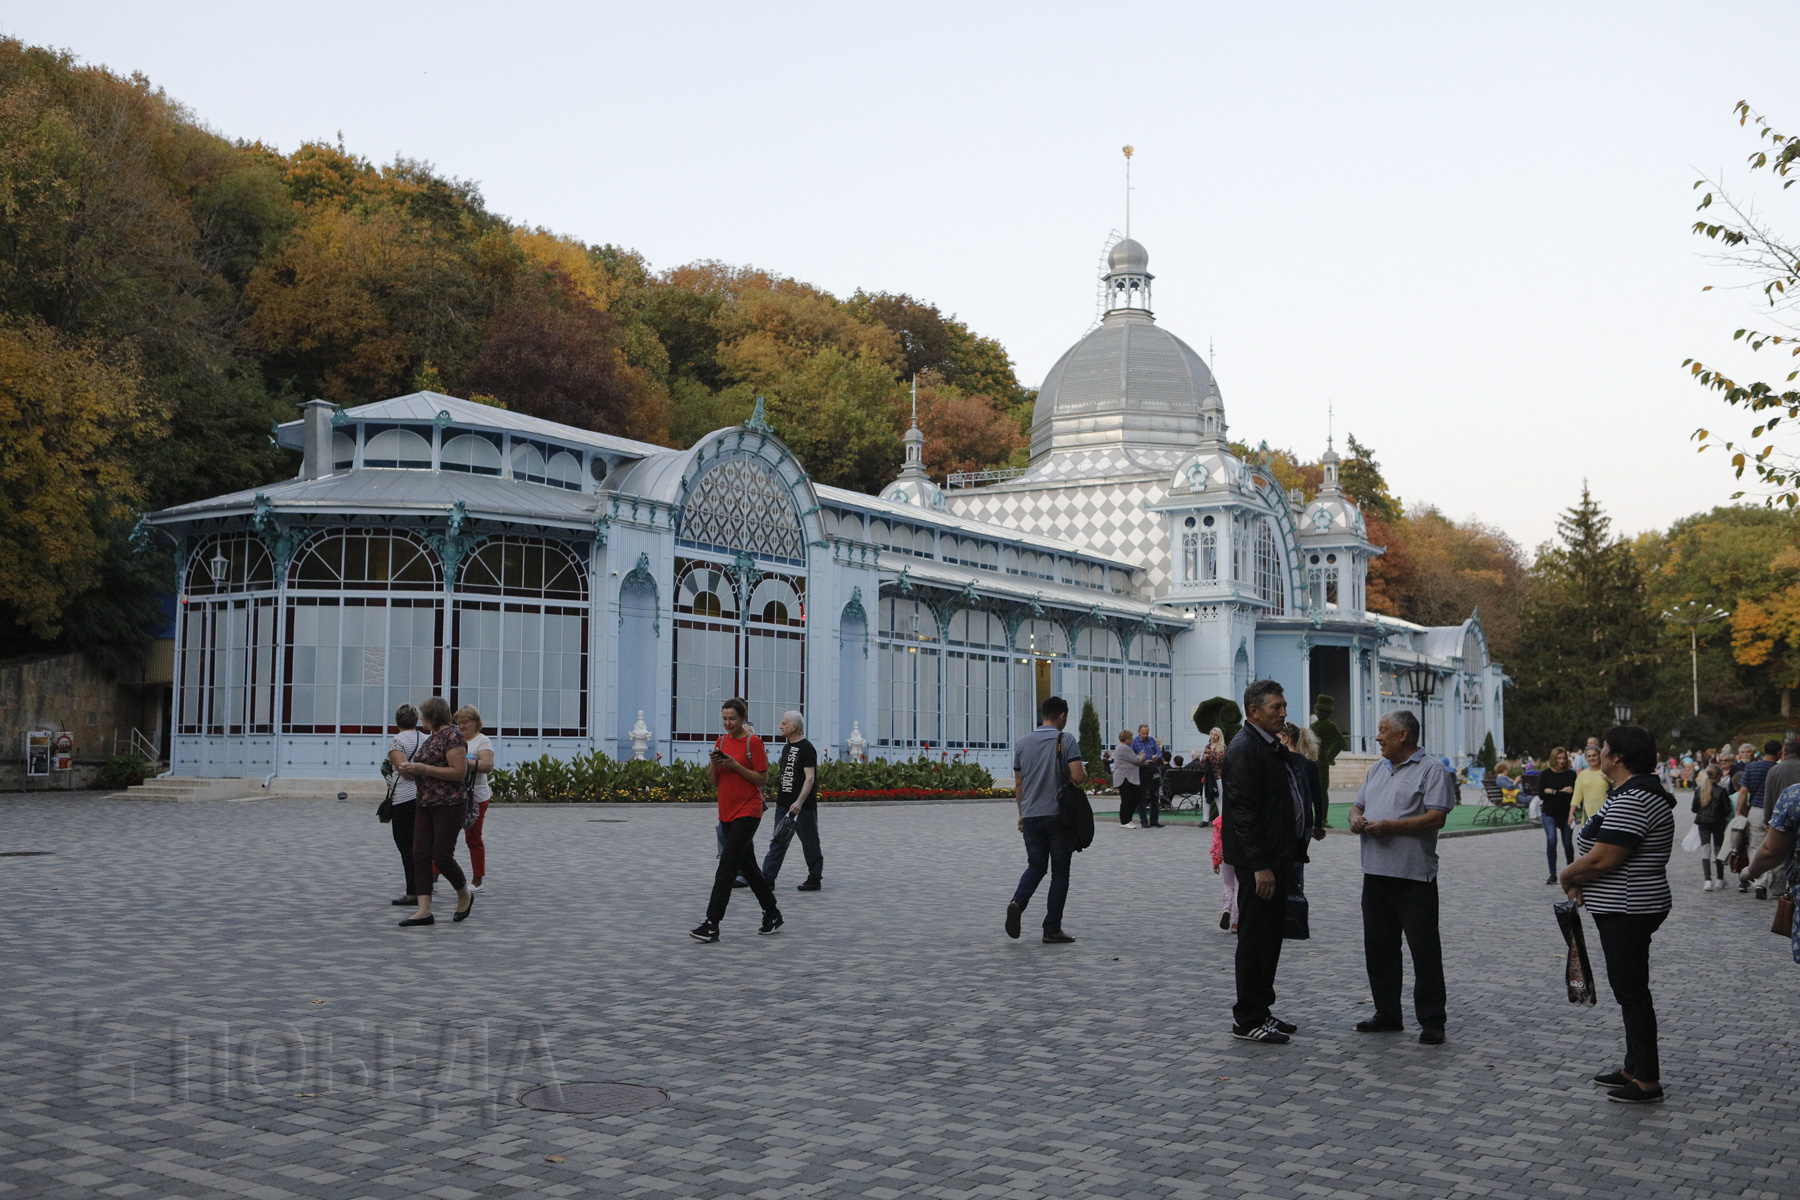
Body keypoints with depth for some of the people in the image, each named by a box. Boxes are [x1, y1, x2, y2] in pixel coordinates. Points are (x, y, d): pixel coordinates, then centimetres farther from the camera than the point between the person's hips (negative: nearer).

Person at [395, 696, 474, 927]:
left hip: (449, 804, -9)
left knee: (442, 857, -7)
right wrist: (410, 770, 8)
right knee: (420, 856, 0)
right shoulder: (432, 737, 17)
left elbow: (459, 772, -19)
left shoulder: (452, 735, -11)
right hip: (426, 804, 9)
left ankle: (465, 895, 18)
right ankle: (424, 911, -1)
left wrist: (422, 768, -19)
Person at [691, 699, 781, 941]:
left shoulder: (753, 742, -8)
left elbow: (762, 779, -10)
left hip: (748, 811, -7)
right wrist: (714, 764, -8)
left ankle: (712, 925, -17)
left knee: (727, 864, -14)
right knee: (746, 865, 14)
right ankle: (772, 913, 27)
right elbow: (713, 781, 12)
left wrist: (735, 766, -18)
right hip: (726, 812, 8)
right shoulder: (721, 741, 11)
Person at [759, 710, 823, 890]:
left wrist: (799, 802, -28)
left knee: (810, 844, 2)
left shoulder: (807, 748, -12)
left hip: (803, 807, -8)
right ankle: (768, 877, 5)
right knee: (778, 841, 6)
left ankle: (815, 879, 11)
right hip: (784, 804, 8)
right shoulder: (787, 747, 14)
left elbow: (810, 777, -20)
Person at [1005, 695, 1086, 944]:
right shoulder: (1066, 741, -7)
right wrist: (1086, 775, 6)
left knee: (1035, 866, 16)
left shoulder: (1023, 743, 8)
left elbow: (1018, 784, 11)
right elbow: (1077, 777, -17)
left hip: (1031, 816, 4)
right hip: (1058, 815, -4)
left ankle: (1018, 902, -12)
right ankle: (1052, 929, 5)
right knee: (1059, 872, 6)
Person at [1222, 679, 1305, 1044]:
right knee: (1255, 938, -4)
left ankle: (1259, 1010, 24)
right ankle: (1247, 1019, 4)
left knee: (1270, 936, 15)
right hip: (1258, 863, -10)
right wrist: (1260, 866, -24)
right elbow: (1243, 812, -22)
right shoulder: (1244, 749, -17)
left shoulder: (1271, 746, 16)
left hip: (1274, 859, 10)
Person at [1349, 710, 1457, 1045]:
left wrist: (1390, 826, -19)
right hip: (1376, 874, 8)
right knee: (1378, 947, 11)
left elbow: (1436, 818, -15)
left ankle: (1432, 1021, 4)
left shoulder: (1431, 771, -5)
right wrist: (1355, 818, -1)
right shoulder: (1376, 770, 19)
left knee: (1425, 950, -3)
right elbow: (1358, 805, 23)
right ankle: (1387, 1014, 21)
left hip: (1414, 876, -7)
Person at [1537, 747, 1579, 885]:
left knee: (1568, 843, 4)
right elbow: (1541, 794, -6)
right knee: (1551, 840, -17)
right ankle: (1552, 874, -10)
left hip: (1566, 813, 1)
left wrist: (1554, 792, -13)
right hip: (1549, 814, -1)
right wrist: (1562, 792, -9)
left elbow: (1573, 794, -6)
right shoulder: (1545, 774, 3)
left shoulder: (1571, 775, 4)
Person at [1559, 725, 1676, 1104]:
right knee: (1630, 990, 18)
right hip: (1629, 907, 11)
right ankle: (1635, 1068, 29)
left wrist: (1568, 876, -9)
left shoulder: (1631, 800, -23)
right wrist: (1580, 879, 3)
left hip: (1627, 912, -11)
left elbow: (1603, 859, -27)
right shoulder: (1641, 792, 13)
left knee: (1631, 991, -3)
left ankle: (1647, 1081, 4)